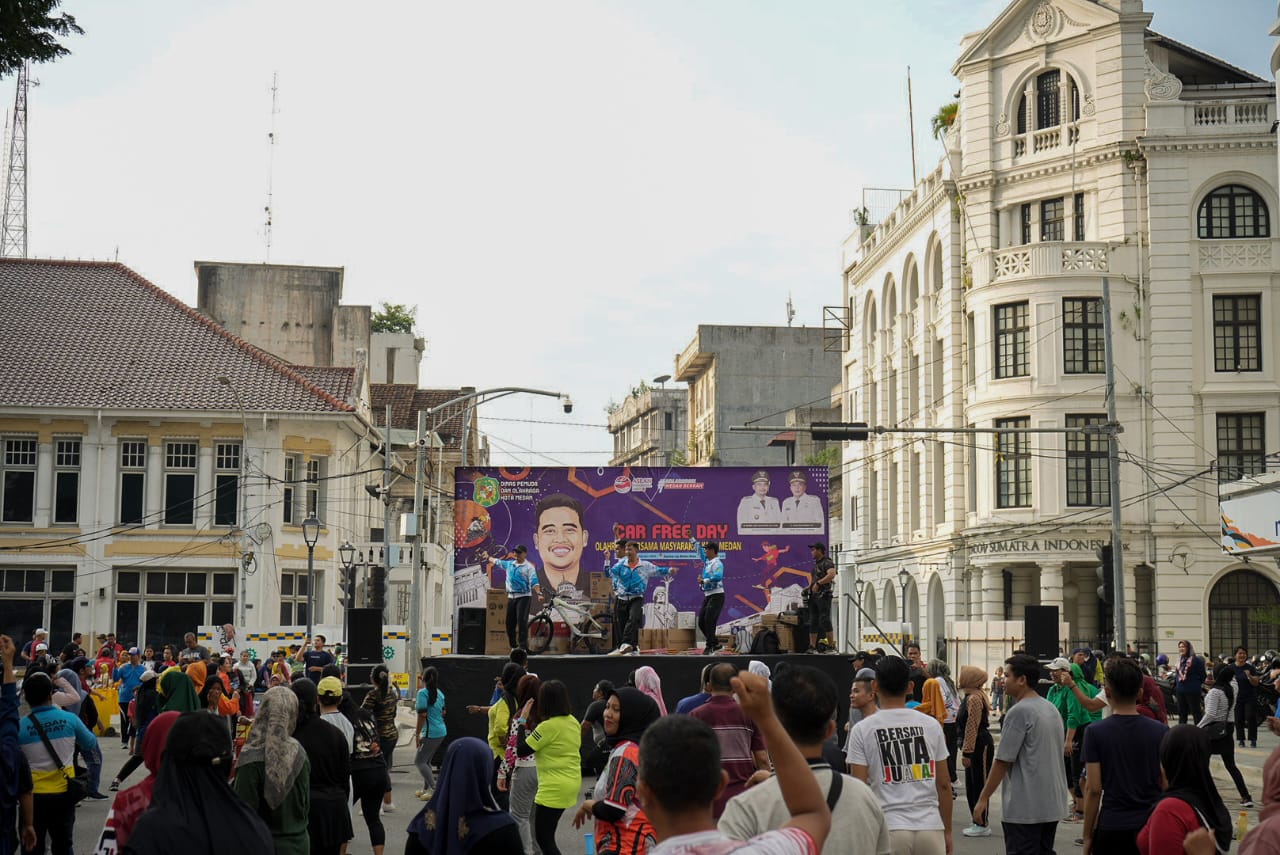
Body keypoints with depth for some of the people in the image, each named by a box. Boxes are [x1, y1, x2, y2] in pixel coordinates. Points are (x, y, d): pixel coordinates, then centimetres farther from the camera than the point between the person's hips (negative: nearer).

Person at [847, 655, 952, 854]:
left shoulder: (862, 730, -3)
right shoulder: (931, 725, 5)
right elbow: (944, 783, 8)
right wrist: (947, 830, 16)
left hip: (888, 829, -2)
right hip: (930, 828, 2)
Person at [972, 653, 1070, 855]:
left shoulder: (1019, 712, -15)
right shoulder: (1052, 709, 12)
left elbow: (1002, 761, -15)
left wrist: (983, 798, -9)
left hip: (1025, 808, -9)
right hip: (1052, 804, 9)